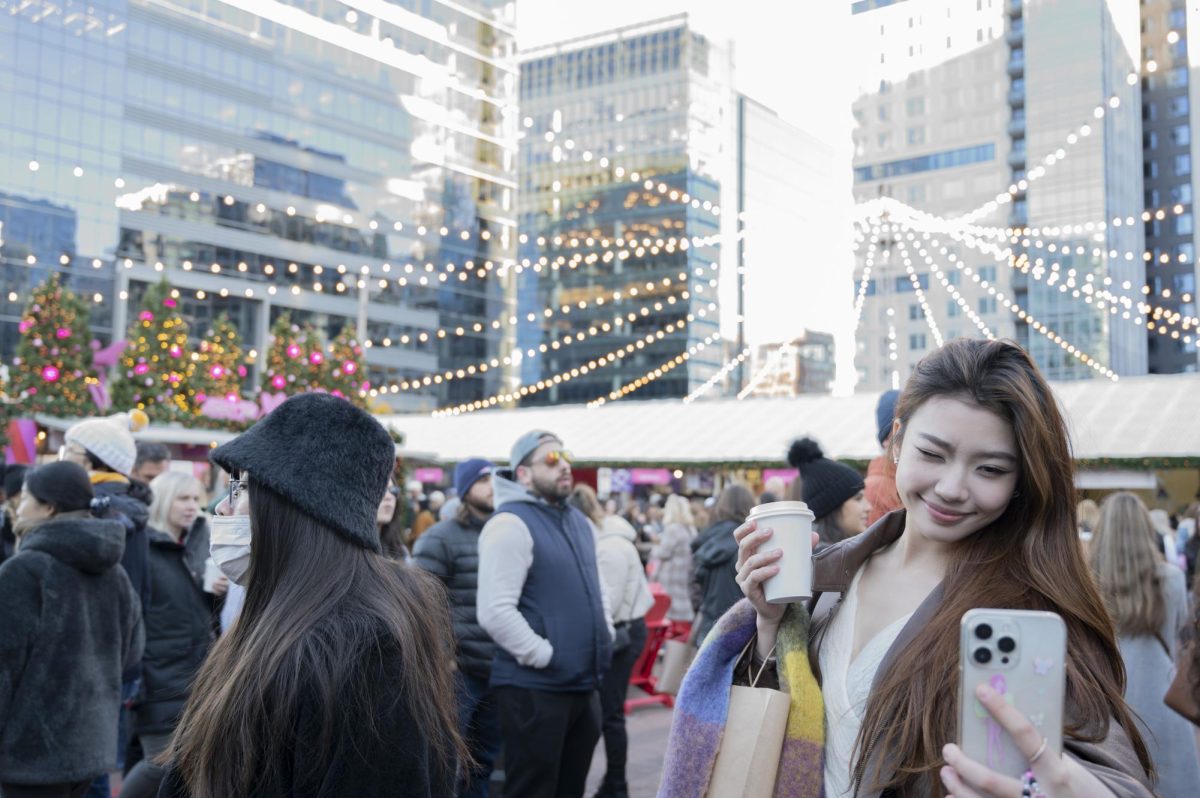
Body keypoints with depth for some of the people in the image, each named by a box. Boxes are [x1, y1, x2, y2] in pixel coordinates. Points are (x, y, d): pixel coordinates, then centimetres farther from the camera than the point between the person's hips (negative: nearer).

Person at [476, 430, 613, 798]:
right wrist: (545, 657, -19)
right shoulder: (511, 523, -14)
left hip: (583, 684, 8)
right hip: (535, 688, -8)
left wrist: (605, 636, 10)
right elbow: (494, 611, -23)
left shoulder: (578, 521, 14)